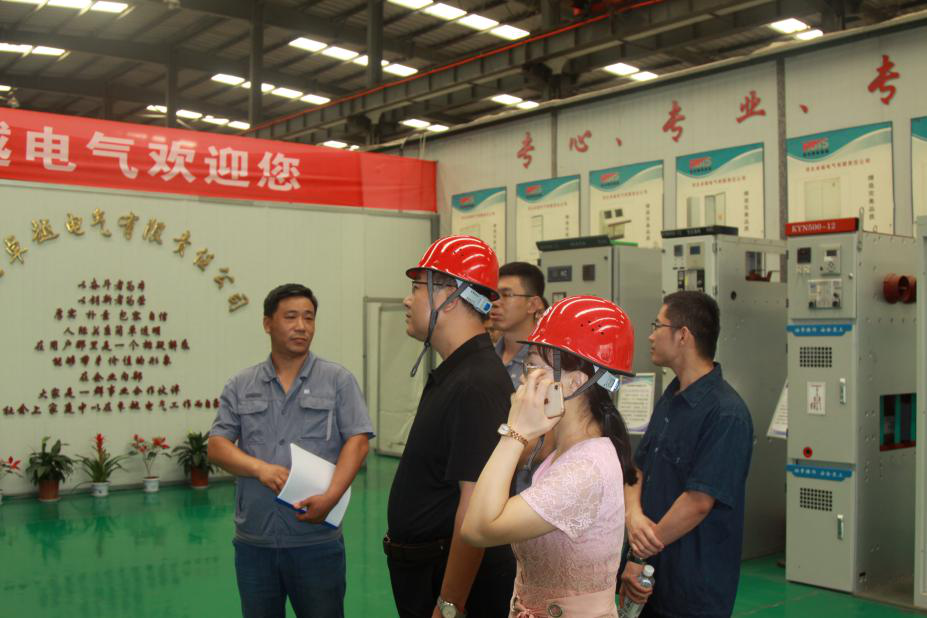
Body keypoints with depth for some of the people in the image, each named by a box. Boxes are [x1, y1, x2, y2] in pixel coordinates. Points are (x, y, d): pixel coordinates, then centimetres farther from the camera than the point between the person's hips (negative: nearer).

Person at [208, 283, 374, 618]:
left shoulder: (338, 380, 2)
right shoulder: (240, 386, 8)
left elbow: (357, 441, -5)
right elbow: (217, 446, 3)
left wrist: (331, 497, -19)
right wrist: (261, 468, -16)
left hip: (316, 539, -2)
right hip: (253, 541, 2)